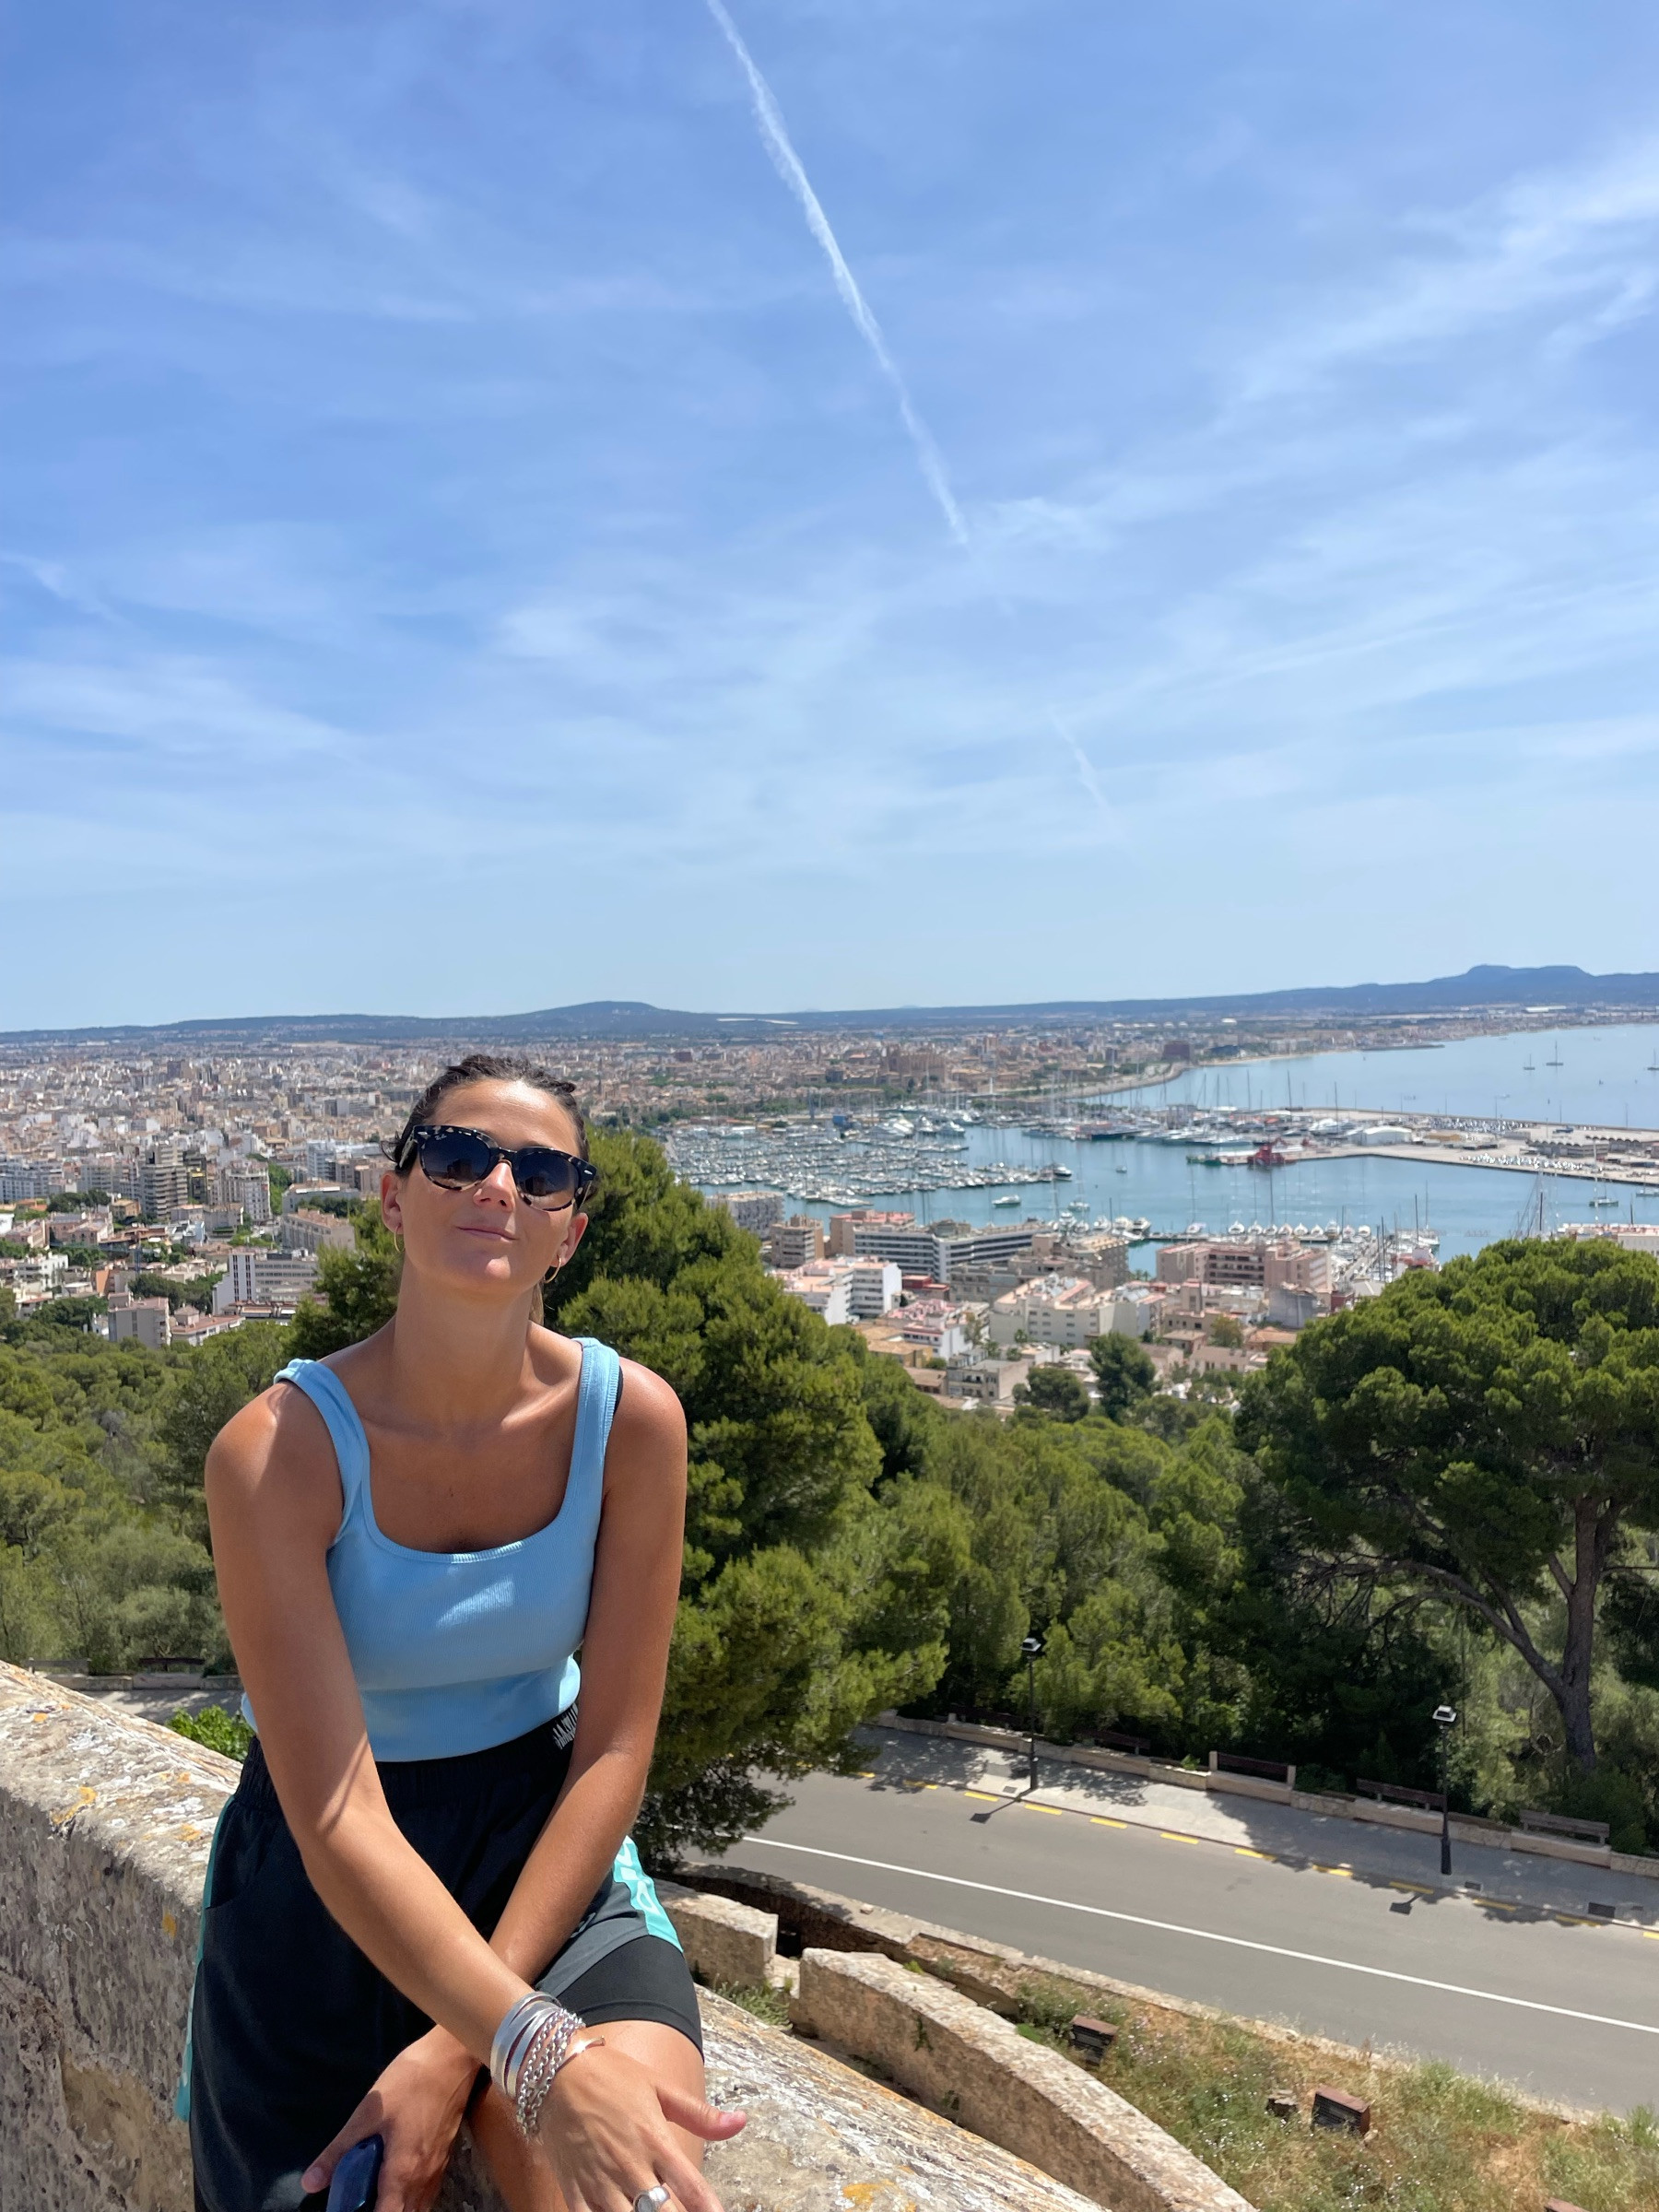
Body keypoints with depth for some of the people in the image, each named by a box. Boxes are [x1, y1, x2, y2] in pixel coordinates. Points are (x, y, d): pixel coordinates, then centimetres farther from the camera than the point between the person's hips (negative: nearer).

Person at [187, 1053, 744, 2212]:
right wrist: (539, 2054, -35)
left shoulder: (630, 1416, -15)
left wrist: (460, 2048, -15)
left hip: (545, 1844, 1)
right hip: (326, 1888, 0)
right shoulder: (277, 1449, -21)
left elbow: (613, 1747, -10)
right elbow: (338, 1821, -23)